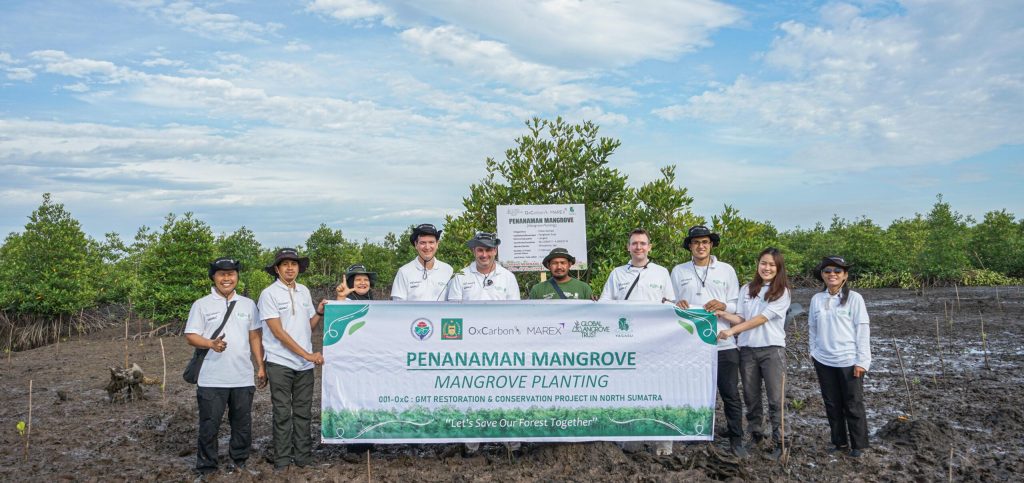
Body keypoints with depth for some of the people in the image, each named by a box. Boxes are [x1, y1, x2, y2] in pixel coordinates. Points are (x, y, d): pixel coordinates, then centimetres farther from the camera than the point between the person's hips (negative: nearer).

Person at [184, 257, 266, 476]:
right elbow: (190, 336, -4)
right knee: (209, 426, 3)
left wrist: (261, 367, 9)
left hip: (243, 378, 3)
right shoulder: (201, 305, 0)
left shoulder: (248, 304, 11)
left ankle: (240, 463, 26)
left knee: (243, 424, 11)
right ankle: (206, 468, 17)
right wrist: (212, 344, -23)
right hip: (212, 380, -3)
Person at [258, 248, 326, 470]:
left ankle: (303, 456, 18)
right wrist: (307, 354, -15)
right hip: (280, 362, -5)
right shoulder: (269, 294, -7)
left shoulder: (304, 291, 10)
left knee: (303, 411, 9)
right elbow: (278, 331, -13)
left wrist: (320, 313, -3)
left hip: (305, 363, 5)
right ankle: (282, 459, 12)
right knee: (282, 413, 3)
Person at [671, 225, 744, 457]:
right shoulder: (678, 271, 9)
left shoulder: (726, 270, 7)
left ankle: (736, 439, 16)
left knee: (730, 394, 3)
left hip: (723, 342, -1)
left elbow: (737, 305, 8)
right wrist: (677, 305, -10)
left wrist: (723, 306, -13)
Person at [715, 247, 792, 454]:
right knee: (751, 396, 8)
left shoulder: (782, 291, -2)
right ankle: (755, 435, 18)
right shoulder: (746, 290, 11)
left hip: (772, 348, -3)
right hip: (747, 349, 4)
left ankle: (779, 439, 1)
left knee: (775, 397, -5)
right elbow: (740, 318, 6)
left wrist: (732, 331, -17)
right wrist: (723, 314, -15)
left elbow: (762, 318, -11)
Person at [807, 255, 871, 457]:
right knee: (832, 404, 12)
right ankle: (839, 442, 25)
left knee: (853, 405, 7)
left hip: (849, 361, -4)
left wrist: (862, 361, -10)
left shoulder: (854, 298, -7)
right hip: (824, 361, 4)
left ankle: (858, 445, 20)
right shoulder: (816, 299, 4)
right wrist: (814, 354, 8)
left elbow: (863, 330, -7)